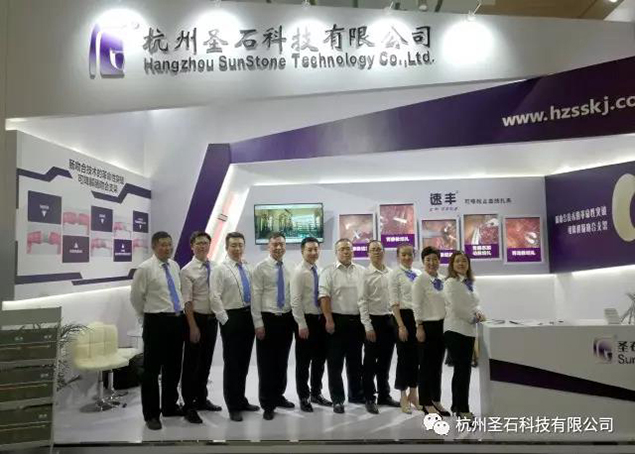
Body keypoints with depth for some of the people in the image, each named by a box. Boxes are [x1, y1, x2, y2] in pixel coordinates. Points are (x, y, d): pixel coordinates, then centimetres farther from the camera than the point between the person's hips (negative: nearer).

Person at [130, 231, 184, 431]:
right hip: (157, 322, -6)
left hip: (177, 320, 6)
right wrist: (147, 316, 4)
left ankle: (170, 406, 32)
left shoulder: (175, 266, 9)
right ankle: (151, 414, 16)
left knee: (173, 367, 16)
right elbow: (136, 297, -4)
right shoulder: (145, 268, -10)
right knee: (152, 369, 3)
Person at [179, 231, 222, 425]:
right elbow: (187, 301, -14)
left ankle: (201, 399, 32)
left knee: (206, 362, 16)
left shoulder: (215, 267, 4)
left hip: (212, 319, 5)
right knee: (191, 364, 4)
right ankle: (189, 406, 17)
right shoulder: (187, 270, -10)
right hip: (196, 319, -5)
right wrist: (193, 327, -17)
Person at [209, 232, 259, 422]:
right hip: (232, 318, -6)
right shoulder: (220, 269, -8)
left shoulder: (248, 269, 10)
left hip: (249, 317, 6)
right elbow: (215, 298, -13)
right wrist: (226, 320, -14)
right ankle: (233, 406, 16)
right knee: (231, 363, 3)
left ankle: (241, 400, 30)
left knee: (244, 362, 15)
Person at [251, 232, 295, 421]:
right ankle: (267, 403, 18)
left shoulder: (289, 269, 5)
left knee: (282, 361, 15)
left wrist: (294, 318, 6)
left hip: (286, 319, 4)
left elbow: (293, 295, 8)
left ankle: (278, 396, 33)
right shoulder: (260, 268, -7)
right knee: (266, 362, 4)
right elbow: (256, 297, -9)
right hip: (268, 319, -4)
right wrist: (258, 323, -13)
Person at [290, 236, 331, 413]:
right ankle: (303, 397, 19)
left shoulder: (320, 271, 8)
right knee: (303, 361, 5)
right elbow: (295, 301, -17)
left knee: (320, 358, 15)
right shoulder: (299, 272, -12)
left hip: (320, 319, 7)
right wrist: (302, 324, -19)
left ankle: (316, 393, 31)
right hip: (306, 320, -6)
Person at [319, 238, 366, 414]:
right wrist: (329, 320, -17)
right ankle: (337, 399, 15)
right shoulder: (329, 271, -5)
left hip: (357, 321, 4)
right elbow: (324, 297, -11)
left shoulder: (361, 271, 8)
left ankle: (356, 394, 32)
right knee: (335, 362, 3)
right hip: (337, 320, -4)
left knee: (355, 360, 16)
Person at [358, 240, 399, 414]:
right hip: (373, 320, -5)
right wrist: (368, 326, -13)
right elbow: (363, 302, -10)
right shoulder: (365, 274, -8)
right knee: (370, 362, 6)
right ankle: (369, 398, 19)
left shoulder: (391, 273, 5)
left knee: (385, 361, 16)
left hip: (389, 320, 5)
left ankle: (384, 395, 31)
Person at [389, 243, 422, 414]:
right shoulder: (395, 274, -5)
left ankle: (413, 393, 27)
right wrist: (401, 325, -15)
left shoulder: (419, 273, 10)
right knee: (404, 356, 4)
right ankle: (404, 396, 18)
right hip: (405, 316, -5)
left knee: (417, 356, 11)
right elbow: (394, 302, -9)